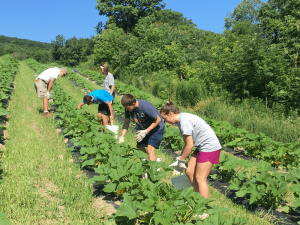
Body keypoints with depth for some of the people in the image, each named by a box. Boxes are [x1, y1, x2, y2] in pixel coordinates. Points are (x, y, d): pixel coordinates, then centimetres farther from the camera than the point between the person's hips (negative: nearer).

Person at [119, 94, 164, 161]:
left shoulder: (145, 106, -34)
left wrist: (146, 131, -26)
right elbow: (126, 122, 0)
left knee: (150, 150, -18)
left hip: (156, 127, -7)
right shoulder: (128, 108, -15)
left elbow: (158, 120, -25)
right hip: (144, 128, 7)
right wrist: (121, 136, -9)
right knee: (139, 148, 9)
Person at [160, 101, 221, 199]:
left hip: (210, 147, -10)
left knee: (200, 179, -4)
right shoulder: (181, 119, 8)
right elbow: (187, 142, 10)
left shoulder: (184, 121, -21)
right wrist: (181, 156, 6)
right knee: (189, 172, 11)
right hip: (201, 147, 10)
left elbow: (190, 145, -19)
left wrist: (181, 160, -8)